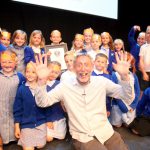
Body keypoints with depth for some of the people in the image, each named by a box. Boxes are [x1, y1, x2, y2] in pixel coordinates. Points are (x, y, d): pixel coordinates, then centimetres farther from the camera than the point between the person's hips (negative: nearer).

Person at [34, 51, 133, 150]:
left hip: (106, 132, 3)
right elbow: (42, 103, -9)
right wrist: (42, 80, -26)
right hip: (82, 137, -2)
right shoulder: (65, 86, -5)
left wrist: (124, 75, -25)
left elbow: (127, 98, -7)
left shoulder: (102, 81, -3)